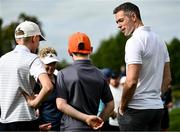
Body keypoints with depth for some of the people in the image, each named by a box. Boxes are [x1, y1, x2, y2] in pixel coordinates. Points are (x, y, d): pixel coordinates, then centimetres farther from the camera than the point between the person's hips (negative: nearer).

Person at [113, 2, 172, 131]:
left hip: (137, 108, -8)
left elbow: (131, 81, -21)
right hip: (157, 107, 9)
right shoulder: (159, 39, 14)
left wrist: (122, 107, -9)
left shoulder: (135, 41, -13)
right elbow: (167, 78, 18)